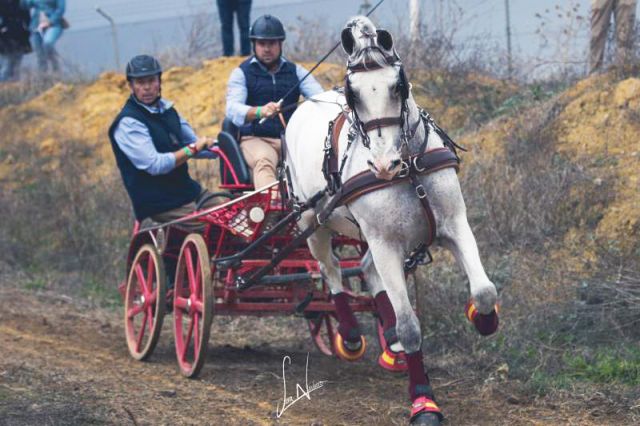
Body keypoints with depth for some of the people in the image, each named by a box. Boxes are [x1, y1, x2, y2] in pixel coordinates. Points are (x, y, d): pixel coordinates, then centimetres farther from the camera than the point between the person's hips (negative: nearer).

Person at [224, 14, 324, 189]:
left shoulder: (295, 71, 17)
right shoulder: (242, 73, 6)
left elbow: (319, 95, 2)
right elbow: (232, 109, -10)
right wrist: (260, 111, -33)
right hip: (255, 139, -3)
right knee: (264, 161, -36)